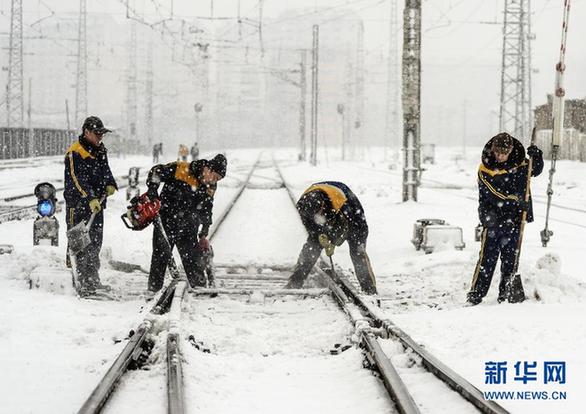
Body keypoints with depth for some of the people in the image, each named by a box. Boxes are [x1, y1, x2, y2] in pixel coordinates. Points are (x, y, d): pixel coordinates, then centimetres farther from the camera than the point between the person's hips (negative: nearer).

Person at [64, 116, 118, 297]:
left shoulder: (100, 151, 13)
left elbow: (105, 171, 17)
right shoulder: (74, 153, -12)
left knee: (95, 243, 12)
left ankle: (93, 281, 20)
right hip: (78, 204, -8)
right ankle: (84, 285, -8)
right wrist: (90, 198, -31)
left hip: (96, 203, 8)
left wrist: (110, 184, -5)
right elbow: (77, 179, -21)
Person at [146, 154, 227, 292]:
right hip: (166, 223, -4)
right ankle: (154, 290, 7)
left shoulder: (210, 188, 1)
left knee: (194, 260, 4)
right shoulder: (180, 169, -17)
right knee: (160, 257, -1)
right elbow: (156, 172, -7)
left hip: (188, 227, 4)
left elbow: (206, 212, 11)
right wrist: (152, 190, -19)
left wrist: (203, 235, 10)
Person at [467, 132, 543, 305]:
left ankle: (506, 294, 17)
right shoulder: (485, 169, -9)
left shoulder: (519, 162, 4)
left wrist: (536, 156, -3)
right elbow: (494, 194, -17)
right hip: (493, 219, -4)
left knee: (510, 259, 8)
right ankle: (475, 294, 1)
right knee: (487, 259, -5)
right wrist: (516, 201, -27)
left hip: (514, 220, 4)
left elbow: (536, 171, 18)